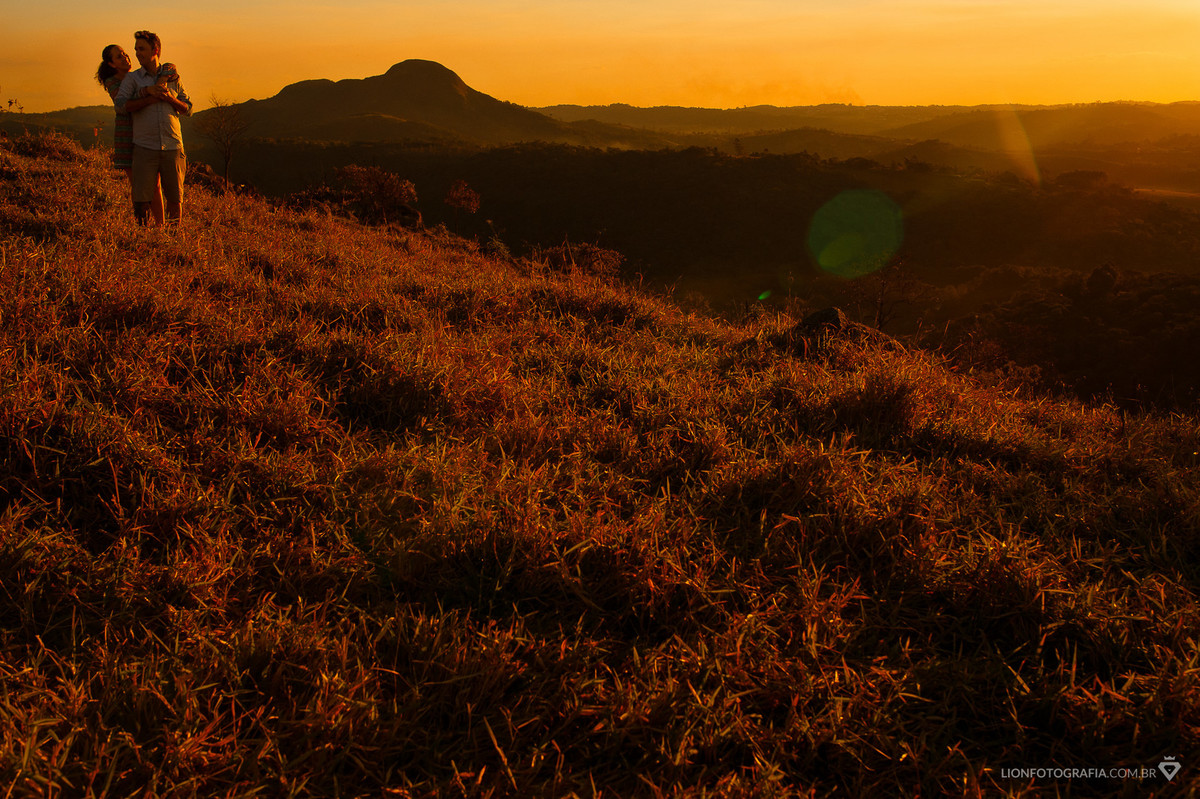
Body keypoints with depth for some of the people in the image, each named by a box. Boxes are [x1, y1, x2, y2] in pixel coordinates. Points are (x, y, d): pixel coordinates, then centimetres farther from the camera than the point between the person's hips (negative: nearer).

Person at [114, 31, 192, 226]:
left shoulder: (173, 76, 14)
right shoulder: (132, 78, 9)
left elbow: (188, 109, 12)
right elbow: (121, 104, -6)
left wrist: (169, 99, -6)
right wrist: (150, 99, -13)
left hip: (172, 146, 1)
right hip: (145, 147, -1)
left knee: (175, 198, 3)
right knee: (141, 198, -7)